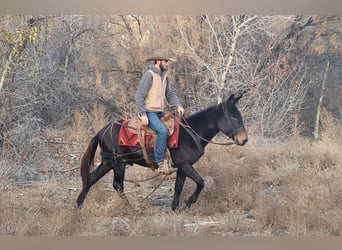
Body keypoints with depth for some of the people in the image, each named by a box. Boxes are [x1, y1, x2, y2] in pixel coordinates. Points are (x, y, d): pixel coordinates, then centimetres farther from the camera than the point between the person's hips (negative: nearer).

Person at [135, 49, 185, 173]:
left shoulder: (164, 76, 16)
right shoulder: (149, 75, -11)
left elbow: (170, 94, 18)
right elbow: (139, 95, -15)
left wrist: (178, 105, -2)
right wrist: (143, 114, -21)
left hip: (160, 112, 9)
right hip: (149, 113, -9)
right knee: (162, 130, -29)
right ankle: (160, 163, -27)